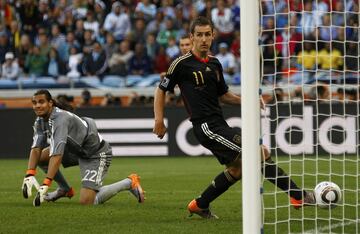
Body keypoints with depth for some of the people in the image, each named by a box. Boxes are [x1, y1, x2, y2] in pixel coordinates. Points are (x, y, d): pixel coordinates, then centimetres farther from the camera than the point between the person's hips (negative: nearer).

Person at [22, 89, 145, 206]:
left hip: (96, 154, -9)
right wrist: (29, 175, -26)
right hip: (77, 151, 9)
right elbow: (36, 148, -9)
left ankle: (129, 182, 1)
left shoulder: (60, 119, -32)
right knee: (40, 157, -3)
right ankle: (64, 189, 18)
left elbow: (57, 155, -40)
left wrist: (45, 185, -45)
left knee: (86, 201, -18)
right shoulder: (40, 121, -4)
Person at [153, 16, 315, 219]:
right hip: (206, 126, -9)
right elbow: (161, 90, 1)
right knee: (261, 153, -15)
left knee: (237, 169, 19)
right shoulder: (182, 64, -7)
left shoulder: (214, 64, 13)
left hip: (219, 125, 9)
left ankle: (200, 206, 30)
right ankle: (298, 196, -11)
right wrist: (159, 120, -7)